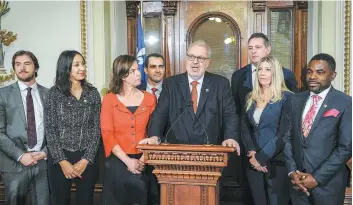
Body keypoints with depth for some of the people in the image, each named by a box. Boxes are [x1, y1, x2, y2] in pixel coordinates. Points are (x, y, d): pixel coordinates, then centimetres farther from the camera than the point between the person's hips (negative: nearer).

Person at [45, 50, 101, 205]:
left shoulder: (92, 93, 2)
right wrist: (63, 161, -11)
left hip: (87, 159, 1)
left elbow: (96, 129, 0)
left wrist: (86, 160, -8)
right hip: (59, 159, -1)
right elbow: (50, 129, -4)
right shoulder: (54, 93, -3)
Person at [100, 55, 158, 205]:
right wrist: (128, 161, -14)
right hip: (117, 162, -1)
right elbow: (107, 135, -6)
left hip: (141, 162, 2)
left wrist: (145, 157, -11)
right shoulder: (109, 100, -2)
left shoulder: (149, 99, 4)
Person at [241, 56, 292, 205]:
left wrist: (261, 157, -14)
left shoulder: (287, 97, -7)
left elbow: (283, 133, -13)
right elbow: (245, 129, 9)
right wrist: (251, 153, -7)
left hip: (277, 162, -5)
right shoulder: (251, 98, 10)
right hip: (253, 162, 5)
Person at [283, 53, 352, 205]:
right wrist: (292, 171, -4)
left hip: (328, 183, -3)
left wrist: (317, 178, -14)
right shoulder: (296, 100, 5)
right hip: (298, 181, 4)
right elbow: (287, 137, 6)